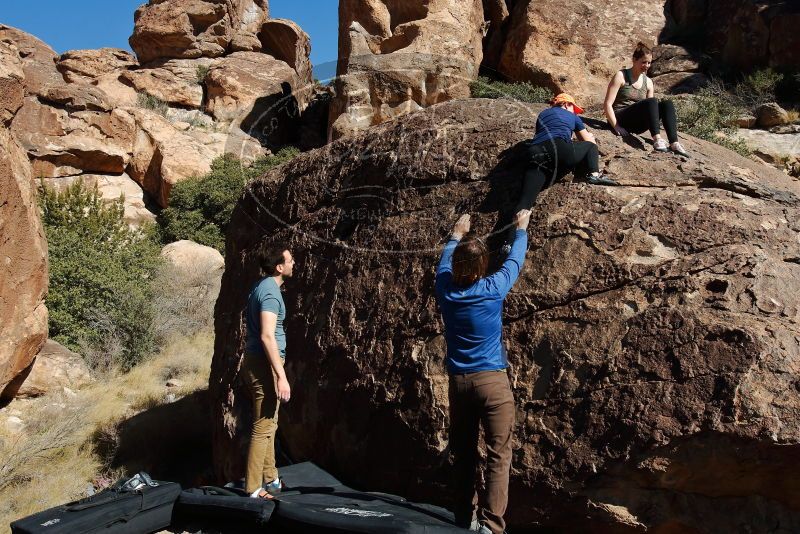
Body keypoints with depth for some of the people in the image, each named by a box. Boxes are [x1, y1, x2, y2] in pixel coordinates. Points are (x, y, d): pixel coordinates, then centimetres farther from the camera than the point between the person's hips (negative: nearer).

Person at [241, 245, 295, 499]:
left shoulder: (261, 286, 13)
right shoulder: (270, 292, -18)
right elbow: (267, 336, -27)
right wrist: (281, 376, -27)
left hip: (255, 361, 10)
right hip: (264, 364, -10)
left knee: (269, 425, 18)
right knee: (263, 429, -3)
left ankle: (270, 479, 29)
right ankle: (252, 489, 5)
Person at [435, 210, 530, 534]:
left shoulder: (445, 287, -1)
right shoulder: (493, 288, -8)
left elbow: (444, 261, 21)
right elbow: (515, 260, 10)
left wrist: (456, 236, 38)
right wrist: (521, 229, 26)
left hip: (458, 382, 4)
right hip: (491, 380, -4)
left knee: (463, 453, 12)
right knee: (498, 454, -1)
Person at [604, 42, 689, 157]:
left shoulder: (648, 82, 14)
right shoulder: (621, 76, -3)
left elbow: (650, 108, 14)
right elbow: (607, 104, -10)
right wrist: (616, 126, -20)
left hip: (638, 125, 5)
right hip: (621, 119, -5)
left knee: (667, 104, -19)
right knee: (651, 101, -29)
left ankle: (674, 144, -33)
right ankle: (657, 140, -42)